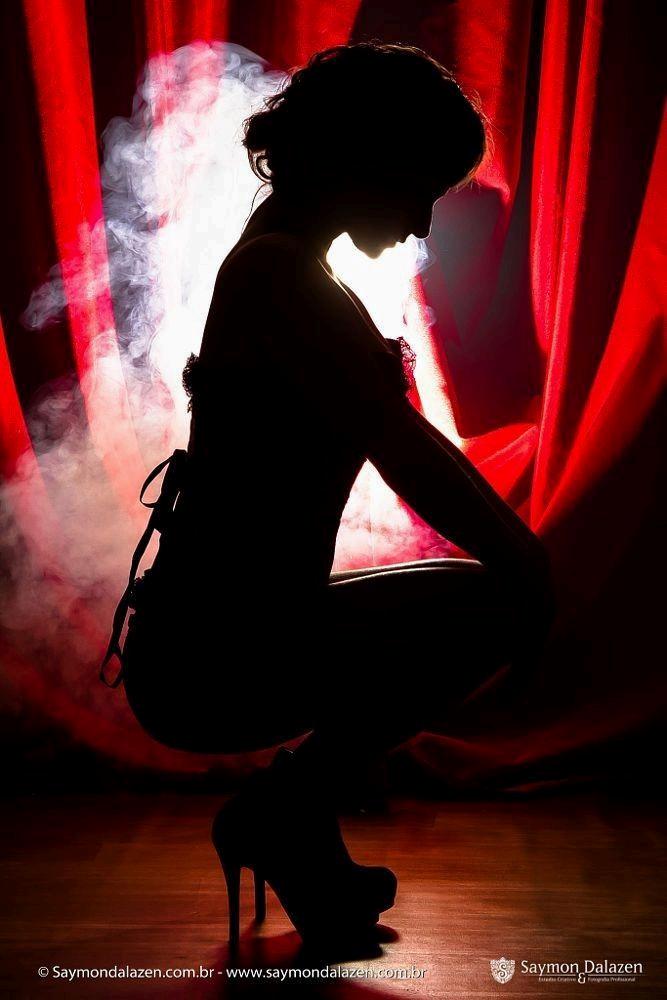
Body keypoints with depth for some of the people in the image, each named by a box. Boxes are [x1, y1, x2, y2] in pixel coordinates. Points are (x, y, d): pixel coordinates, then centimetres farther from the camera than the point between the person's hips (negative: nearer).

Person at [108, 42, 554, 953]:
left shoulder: (275, 266, 15)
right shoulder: (282, 274, -17)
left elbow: (398, 433, 19)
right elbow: (404, 454, -22)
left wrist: (518, 544, 16)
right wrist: (525, 561, -9)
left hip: (240, 631, 10)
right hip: (213, 660, -10)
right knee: (503, 606, -16)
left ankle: (300, 844, 21)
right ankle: (282, 810, -1)